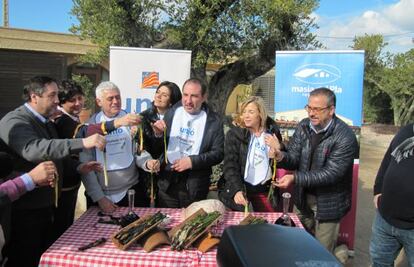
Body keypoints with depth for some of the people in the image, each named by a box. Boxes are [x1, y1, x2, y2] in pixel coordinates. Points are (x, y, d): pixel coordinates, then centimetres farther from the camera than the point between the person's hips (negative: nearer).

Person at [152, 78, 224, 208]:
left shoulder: (214, 121, -8)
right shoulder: (172, 112, 1)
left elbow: (218, 153, -7)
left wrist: (192, 161, -18)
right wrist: (158, 133, -13)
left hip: (195, 186, -2)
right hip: (168, 180, 3)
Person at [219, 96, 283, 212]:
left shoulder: (272, 131, 0)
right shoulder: (234, 133, -7)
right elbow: (230, 166, -13)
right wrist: (237, 190, -26)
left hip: (265, 189, 2)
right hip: (240, 187, -2)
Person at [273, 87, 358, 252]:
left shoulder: (345, 137, -22)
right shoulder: (303, 126, -5)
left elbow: (331, 174, -25)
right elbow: (294, 159, -5)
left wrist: (295, 178, -33)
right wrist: (281, 157, -29)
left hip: (328, 203, -4)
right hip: (302, 197, 5)